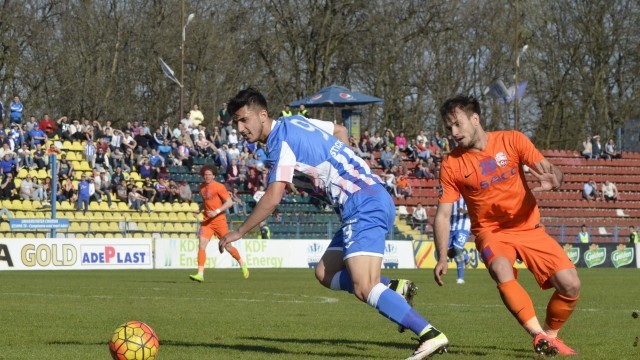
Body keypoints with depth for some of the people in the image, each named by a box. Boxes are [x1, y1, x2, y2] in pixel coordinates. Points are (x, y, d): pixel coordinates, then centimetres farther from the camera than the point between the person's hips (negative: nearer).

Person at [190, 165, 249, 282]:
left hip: (219, 220, -5)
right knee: (201, 245, -13)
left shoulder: (219, 187, -9)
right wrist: (199, 211, 9)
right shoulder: (202, 187, 11)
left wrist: (216, 212, -22)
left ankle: (242, 264, 31)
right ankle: (200, 274, -18)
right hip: (207, 221, 5)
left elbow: (230, 202, -14)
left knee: (228, 246, 4)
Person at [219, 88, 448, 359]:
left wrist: (239, 232, -6)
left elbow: (272, 198, -17)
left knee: (363, 288, -21)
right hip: (375, 200, 10)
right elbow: (339, 131, 34)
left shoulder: (281, 143, -10)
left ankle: (431, 335, -26)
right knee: (325, 274, 12)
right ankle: (394, 288, 2)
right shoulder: (295, 122, 17)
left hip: (363, 207, -10)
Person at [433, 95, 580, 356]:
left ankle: (550, 335, 16)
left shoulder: (512, 141, -7)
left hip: (529, 228, 1)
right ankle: (540, 336, -28)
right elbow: (443, 214, -5)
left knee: (570, 285, -11)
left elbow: (550, 170, -7)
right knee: (502, 273, -34)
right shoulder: (451, 165, -7)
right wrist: (442, 258, -17)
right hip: (491, 232, -1)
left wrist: (553, 181, -32)